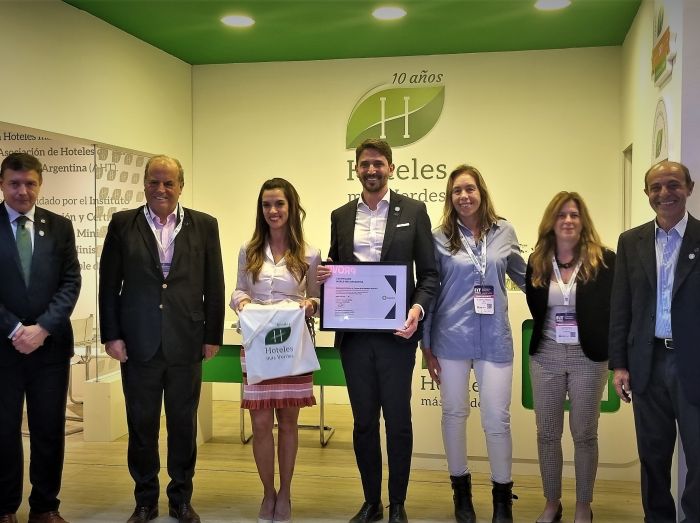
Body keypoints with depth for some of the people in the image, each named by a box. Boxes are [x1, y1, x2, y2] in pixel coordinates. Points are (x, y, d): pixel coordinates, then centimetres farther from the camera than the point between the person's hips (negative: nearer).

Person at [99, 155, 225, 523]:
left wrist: (212, 336, 1)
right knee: (141, 425, 9)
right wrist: (111, 335, -3)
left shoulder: (204, 226, 3)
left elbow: (214, 285, 4)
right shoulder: (122, 224, 3)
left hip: (185, 343, 0)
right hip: (138, 344, 0)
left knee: (184, 424, 10)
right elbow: (109, 284, 2)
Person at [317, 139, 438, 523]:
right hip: (353, 333, 3)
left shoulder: (413, 211, 2)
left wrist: (418, 308, -17)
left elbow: (429, 272, 0)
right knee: (363, 421, 11)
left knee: (398, 420, 5)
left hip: (395, 332, -3)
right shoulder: (341, 216, 11)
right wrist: (324, 275, -5)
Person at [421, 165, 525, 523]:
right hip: (451, 338, 0)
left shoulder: (504, 232, 4)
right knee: (454, 413, 10)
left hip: (494, 339, 1)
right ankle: (461, 488, 28)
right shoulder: (440, 237, 0)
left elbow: (523, 276, 18)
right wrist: (426, 344, 2)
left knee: (497, 419, 0)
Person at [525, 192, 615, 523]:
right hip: (546, 357, 3)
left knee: (584, 434, 8)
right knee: (547, 433, 10)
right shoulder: (537, 262, 4)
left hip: (588, 357, -3)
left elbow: (615, 308, -3)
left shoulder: (604, 260, -5)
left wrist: (611, 350, -9)